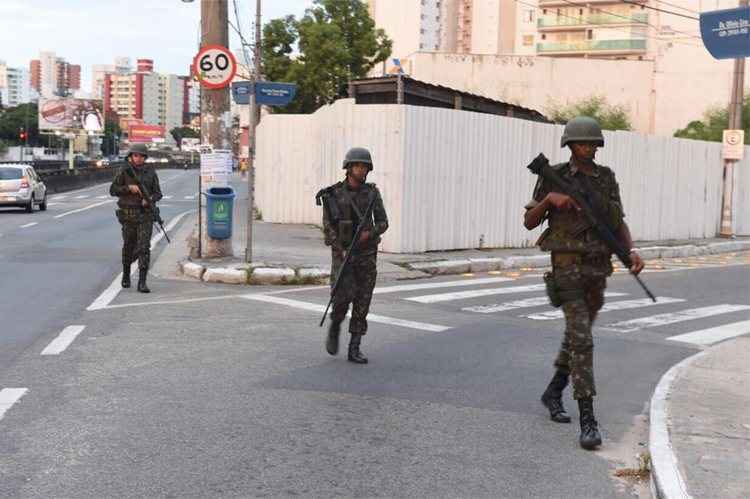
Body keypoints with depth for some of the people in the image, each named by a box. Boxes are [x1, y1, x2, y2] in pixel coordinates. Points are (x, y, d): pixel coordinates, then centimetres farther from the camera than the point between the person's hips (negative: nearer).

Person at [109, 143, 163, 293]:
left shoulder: (150, 173, 5)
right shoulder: (124, 172, 1)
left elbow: (158, 193, 8)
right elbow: (113, 190, -2)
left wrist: (149, 199, -13)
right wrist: (129, 188, -15)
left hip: (145, 215, 0)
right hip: (128, 214, 0)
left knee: (144, 247, -10)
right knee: (129, 247, 11)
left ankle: (142, 282, -11)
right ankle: (126, 275, 36)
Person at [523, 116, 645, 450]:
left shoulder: (606, 178, 8)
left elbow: (618, 222, 8)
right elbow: (529, 222, -2)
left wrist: (632, 251, -10)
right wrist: (549, 199, -20)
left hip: (598, 267, 5)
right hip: (567, 265, -5)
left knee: (577, 334, 18)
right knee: (582, 340, -15)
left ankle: (553, 393, 40)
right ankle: (588, 421, -14)